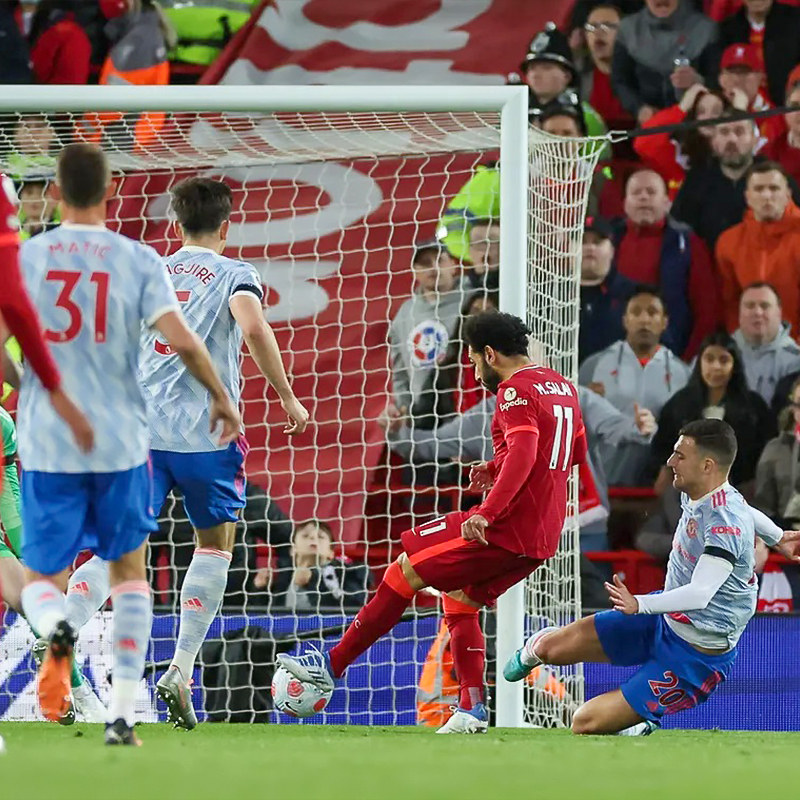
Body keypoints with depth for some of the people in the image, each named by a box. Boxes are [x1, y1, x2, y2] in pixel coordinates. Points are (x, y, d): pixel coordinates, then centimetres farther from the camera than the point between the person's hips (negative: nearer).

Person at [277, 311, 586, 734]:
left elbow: (523, 453, -29)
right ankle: (472, 708, 13)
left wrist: (487, 512, -37)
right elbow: (577, 450, 30)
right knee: (458, 597, 22)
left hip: (506, 530, -9)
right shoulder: (561, 387, 16)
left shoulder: (515, 391, -13)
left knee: (405, 572, -1)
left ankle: (333, 663, 3)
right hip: (543, 536, 9)